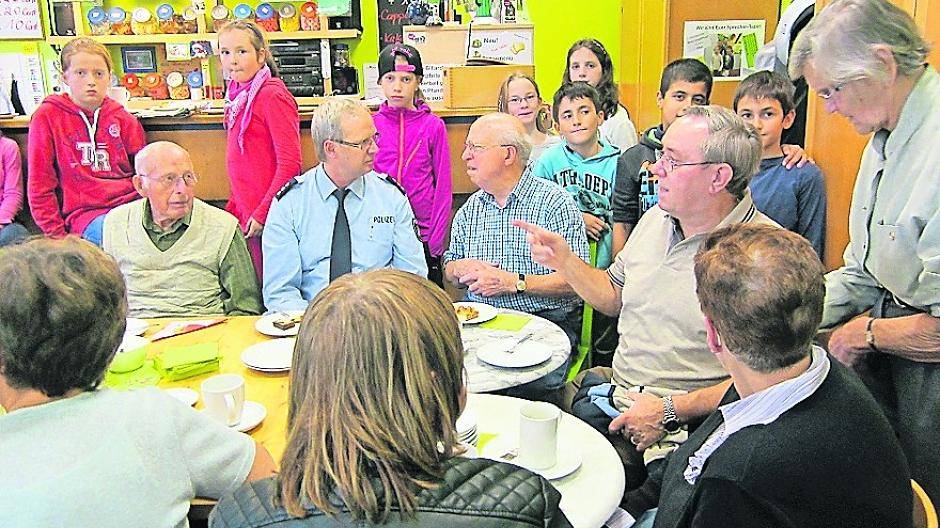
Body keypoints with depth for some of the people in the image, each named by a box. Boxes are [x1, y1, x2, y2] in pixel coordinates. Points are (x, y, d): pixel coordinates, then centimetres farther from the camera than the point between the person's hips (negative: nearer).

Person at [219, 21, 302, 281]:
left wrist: (262, 213, -18)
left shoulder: (272, 95, -13)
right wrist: (233, 207, 16)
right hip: (247, 214, 8)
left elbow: (289, 162, -18)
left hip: (268, 216, -8)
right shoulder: (240, 96, 13)